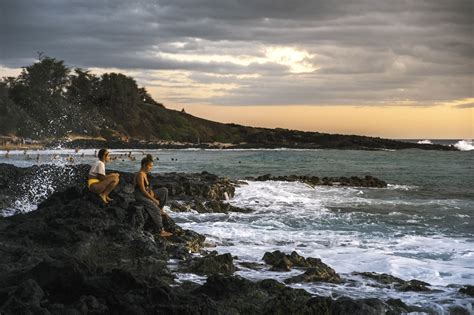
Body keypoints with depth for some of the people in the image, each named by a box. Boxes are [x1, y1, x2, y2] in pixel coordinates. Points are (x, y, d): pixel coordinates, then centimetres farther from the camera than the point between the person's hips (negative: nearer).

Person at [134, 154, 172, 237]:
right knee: (155, 209, -25)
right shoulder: (140, 174, -20)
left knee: (164, 190, 6)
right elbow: (143, 190, -22)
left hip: (146, 194, 10)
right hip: (140, 196, -10)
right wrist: (154, 200, -18)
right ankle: (161, 231, -26)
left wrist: (152, 193, -6)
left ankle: (161, 209, 9)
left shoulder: (145, 174, 10)